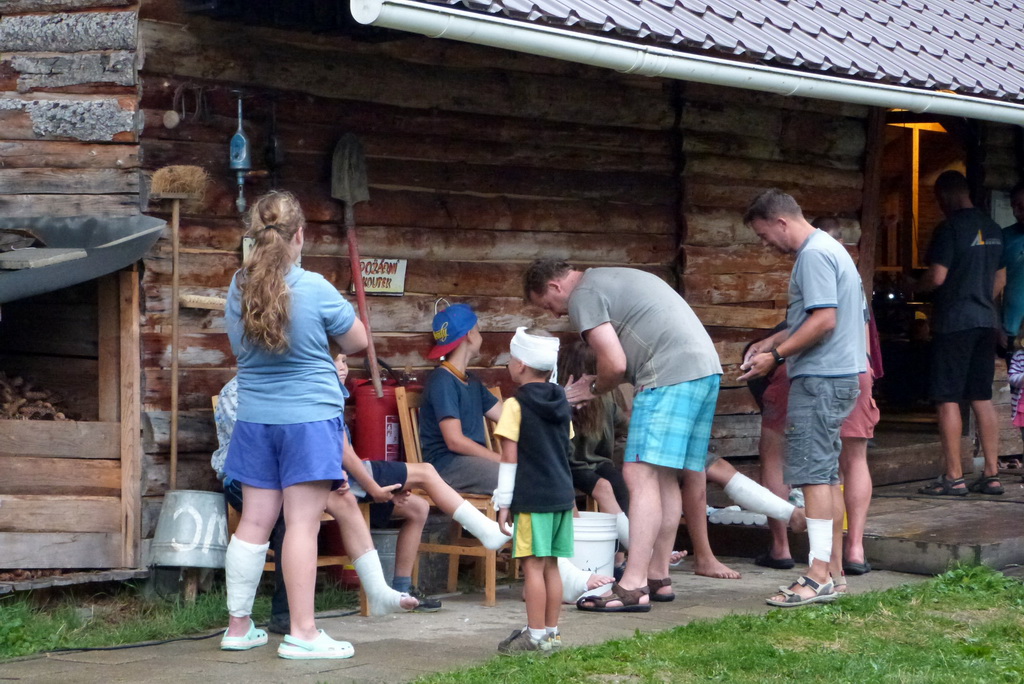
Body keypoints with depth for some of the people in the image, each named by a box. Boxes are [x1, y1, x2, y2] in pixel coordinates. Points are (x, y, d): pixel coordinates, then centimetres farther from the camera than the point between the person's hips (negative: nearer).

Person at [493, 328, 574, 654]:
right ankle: (552, 633, 16)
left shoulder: (516, 405, -10)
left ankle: (536, 636, -2)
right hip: (561, 494, 7)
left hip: (531, 498, -7)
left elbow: (510, 457, -11)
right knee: (551, 566, 12)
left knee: (533, 566, -4)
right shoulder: (561, 404, 10)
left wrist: (504, 502, -7)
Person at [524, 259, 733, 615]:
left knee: (641, 474, -12)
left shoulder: (584, 296, -3)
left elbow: (615, 364, -10)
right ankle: (658, 576, 18)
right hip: (707, 368, 10)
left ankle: (634, 586, -17)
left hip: (670, 376, -10)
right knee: (664, 477, 14)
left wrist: (594, 389, 9)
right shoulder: (612, 280, 28)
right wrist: (599, 382, 22)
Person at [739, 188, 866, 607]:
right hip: (840, 376, 11)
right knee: (826, 474, 13)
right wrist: (768, 346, 18)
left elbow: (824, 320, -22)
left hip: (820, 380, -11)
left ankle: (819, 576, -12)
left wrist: (777, 357, -16)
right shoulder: (828, 249, 19)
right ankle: (830, 569, 18)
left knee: (814, 472, -11)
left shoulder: (814, 255, -14)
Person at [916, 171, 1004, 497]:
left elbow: (936, 277, -16)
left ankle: (953, 477, -4)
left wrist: (914, 286, 3)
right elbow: (1000, 277, 18)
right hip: (985, 322, 7)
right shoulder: (992, 229, 12)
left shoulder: (950, 228, -12)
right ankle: (991, 474, 10)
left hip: (953, 322, -7)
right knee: (982, 399, 10)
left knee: (948, 399, -3)